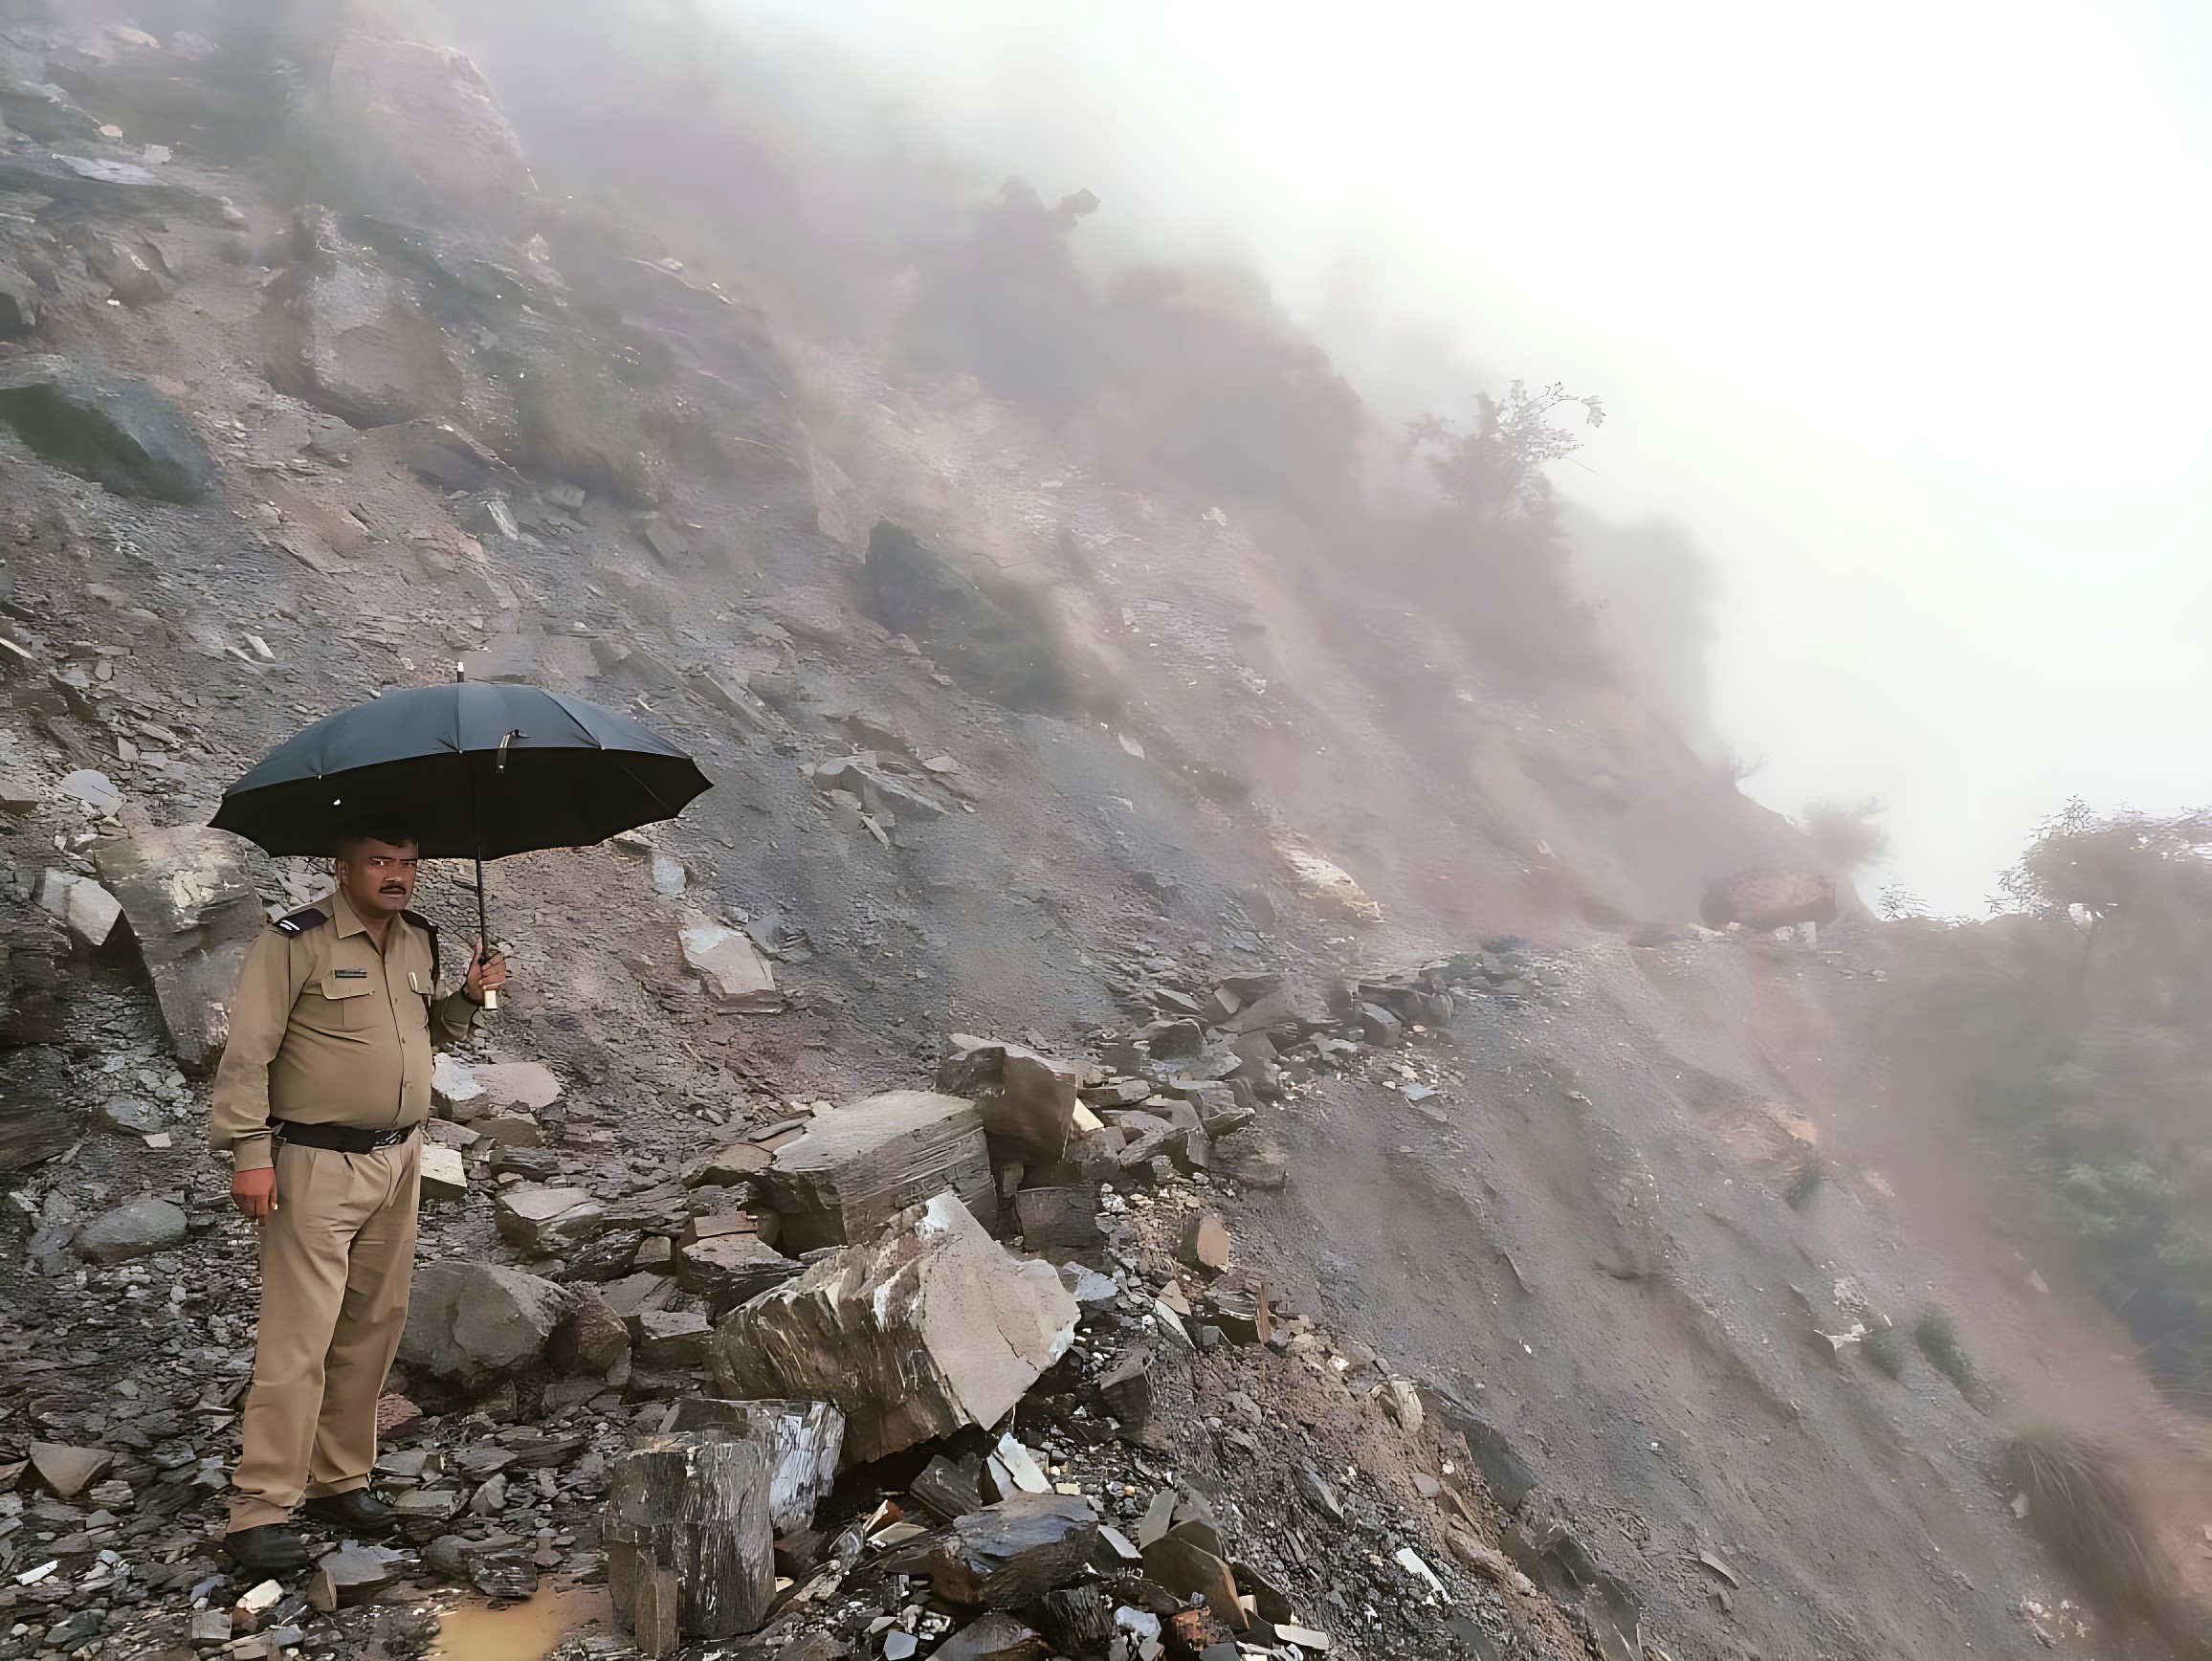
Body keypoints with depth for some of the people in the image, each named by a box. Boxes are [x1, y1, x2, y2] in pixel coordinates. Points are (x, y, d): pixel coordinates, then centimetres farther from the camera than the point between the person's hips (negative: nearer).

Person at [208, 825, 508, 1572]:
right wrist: (250, 1154, -17)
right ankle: (260, 1509, -1)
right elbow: (247, 1051, -12)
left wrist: (469, 998, 4)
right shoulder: (296, 942, -11)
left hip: (399, 1160, 7)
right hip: (316, 1166, -7)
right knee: (299, 1335, -8)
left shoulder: (420, 941, 10)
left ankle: (340, 1478, 23)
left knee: (374, 1327, 11)